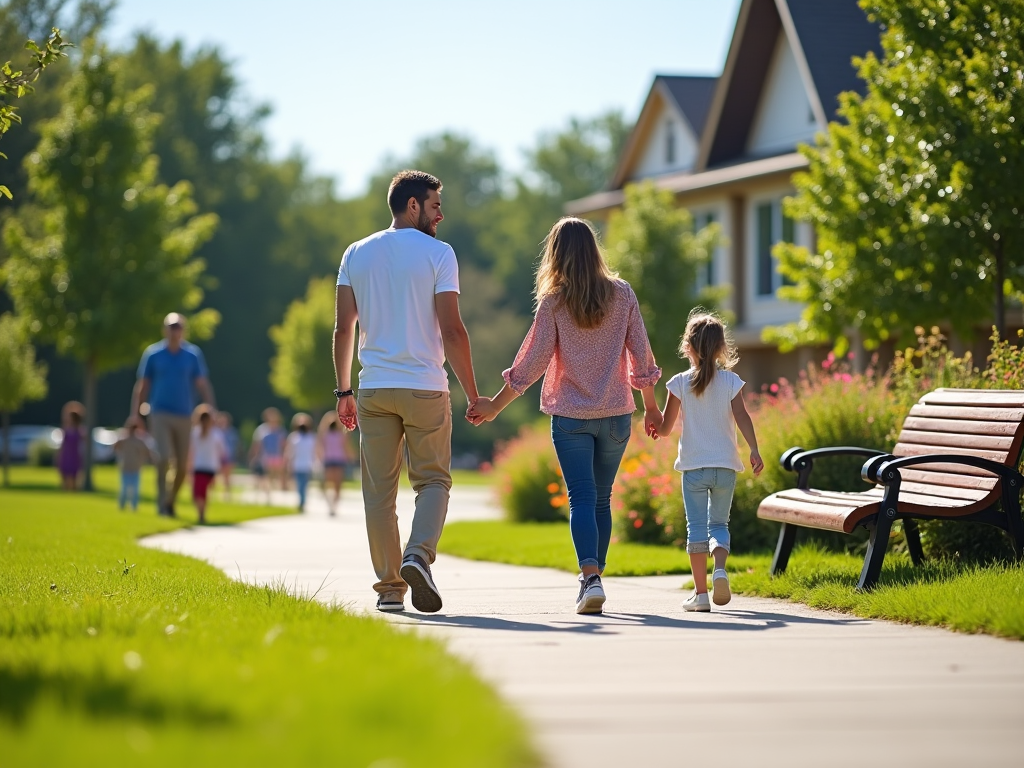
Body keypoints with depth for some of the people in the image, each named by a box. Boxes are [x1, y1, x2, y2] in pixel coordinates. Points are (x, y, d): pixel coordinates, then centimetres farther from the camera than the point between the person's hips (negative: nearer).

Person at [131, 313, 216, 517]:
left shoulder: (193, 354, 3)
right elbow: (142, 386, 6)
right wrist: (135, 414, 1)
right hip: (160, 415, -2)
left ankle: (171, 501, 23)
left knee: (182, 465, 5)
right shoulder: (153, 354, 1)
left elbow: (203, 385, 3)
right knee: (164, 458, -16)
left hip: (185, 416, 2)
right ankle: (162, 502, -12)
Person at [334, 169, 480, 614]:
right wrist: (473, 395, -3)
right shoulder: (438, 253, -3)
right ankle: (418, 556, -15)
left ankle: (389, 588, 8)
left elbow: (343, 330, 6)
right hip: (426, 388, -3)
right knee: (433, 480, 8)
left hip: (374, 390, 3)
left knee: (379, 491, 7)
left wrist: (343, 391, 12)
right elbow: (452, 332, -8)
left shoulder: (356, 254, 9)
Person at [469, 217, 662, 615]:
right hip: (616, 414, 2)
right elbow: (640, 353, 3)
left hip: (571, 416, -2)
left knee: (581, 498, -3)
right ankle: (593, 578, 17)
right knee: (601, 499, 14)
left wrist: (495, 405, 2)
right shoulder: (622, 294, 0)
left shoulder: (554, 301, -7)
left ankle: (591, 578, -21)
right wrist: (651, 406, 15)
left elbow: (534, 361, -7)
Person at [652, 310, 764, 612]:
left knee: (696, 527, 4)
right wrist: (754, 451, -9)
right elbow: (742, 418, -9)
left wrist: (654, 427, 21)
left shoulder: (680, 383, -3)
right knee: (719, 523, 13)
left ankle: (700, 592, -1)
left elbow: (665, 428, 0)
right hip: (725, 465, 1)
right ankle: (720, 568, -15)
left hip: (693, 466, -1)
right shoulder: (730, 381, 0)